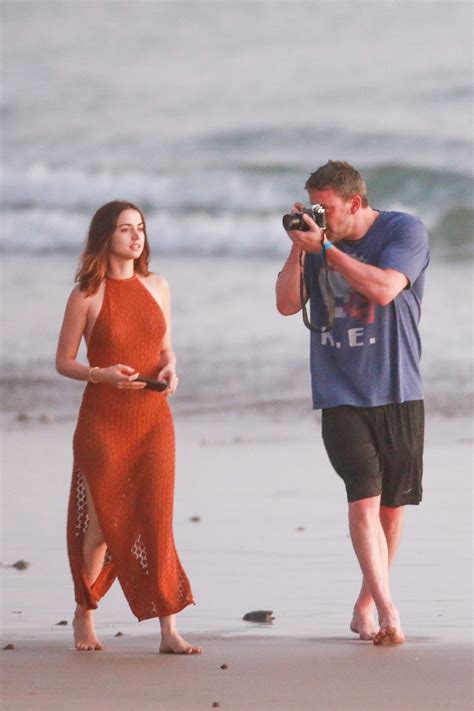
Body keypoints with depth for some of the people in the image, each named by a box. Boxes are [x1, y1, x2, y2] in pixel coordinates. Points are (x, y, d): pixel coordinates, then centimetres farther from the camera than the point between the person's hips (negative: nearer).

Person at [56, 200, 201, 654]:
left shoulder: (156, 287, 9)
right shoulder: (87, 296, -4)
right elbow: (63, 362, 0)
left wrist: (170, 370, -3)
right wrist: (102, 374, -17)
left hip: (153, 418, 3)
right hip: (103, 420, -3)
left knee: (156, 519, -4)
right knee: (102, 523, 2)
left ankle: (168, 630, -6)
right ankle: (84, 616, 25)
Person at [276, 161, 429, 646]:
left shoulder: (404, 231, -5)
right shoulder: (318, 241, 8)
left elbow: (383, 288, -20)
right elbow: (287, 304, 2)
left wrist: (325, 248, -19)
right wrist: (298, 249, -9)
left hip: (396, 393, -1)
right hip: (341, 396, 1)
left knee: (391, 505, 6)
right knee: (364, 498, -14)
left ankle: (366, 605, 23)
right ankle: (387, 613, -21)